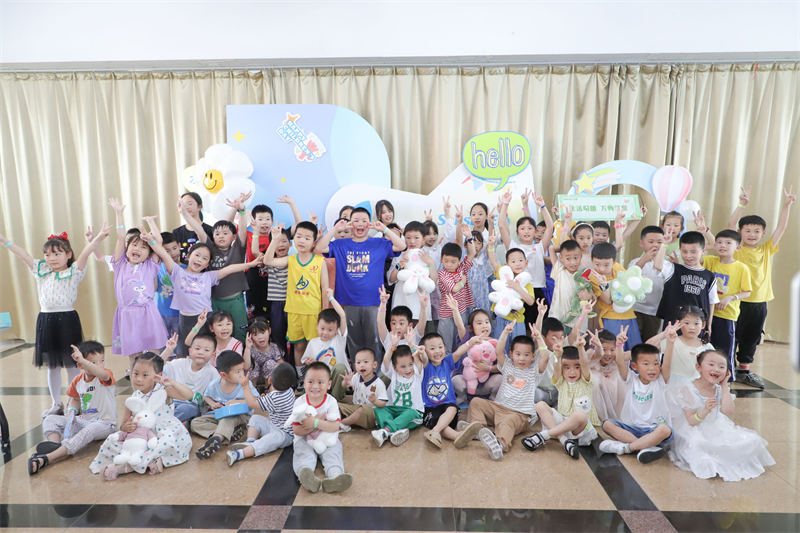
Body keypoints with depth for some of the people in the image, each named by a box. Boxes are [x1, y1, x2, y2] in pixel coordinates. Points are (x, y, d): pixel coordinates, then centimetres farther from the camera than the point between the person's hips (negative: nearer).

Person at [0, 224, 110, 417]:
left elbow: (84, 254, -21)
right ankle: (56, 404, 25)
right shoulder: (41, 270, 10)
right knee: (52, 366, 14)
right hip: (45, 320, 5)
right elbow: (23, 254, 11)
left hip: (67, 319, -5)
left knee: (71, 364, 3)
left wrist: (97, 238, -35)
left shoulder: (73, 272, -5)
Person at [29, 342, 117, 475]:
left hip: (104, 423, -7)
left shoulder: (106, 376, -14)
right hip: (82, 420, 7)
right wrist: (71, 412, -3)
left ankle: (47, 458, -44)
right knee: (50, 420, -3)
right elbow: (75, 400, 19)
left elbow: (102, 374, -40)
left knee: (88, 431, -37)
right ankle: (55, 444, -33)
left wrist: (82, 360, -52)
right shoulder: (78, 381, 5)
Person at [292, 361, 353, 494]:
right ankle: (306, 475, -56)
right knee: (303, 453, -28)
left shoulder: (331, 401, -9)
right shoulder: (299, 402, -7)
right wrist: (319, 420, -25)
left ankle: (335, 476, -54)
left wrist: (316, 423, -31)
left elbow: (335, 427, -19)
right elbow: (296, 430, -13)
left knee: (333, 452, -27)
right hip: (305, 439, 0)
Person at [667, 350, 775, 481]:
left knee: (750, 441, -5)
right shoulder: (688, 390, -17)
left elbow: (728, 412, -14)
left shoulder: (719, 389, 2)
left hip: (716, 429, 6)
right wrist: (705, 410, -36)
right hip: (695, 433, -6)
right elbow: (691, 422, -16)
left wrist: (724, 386, -10)